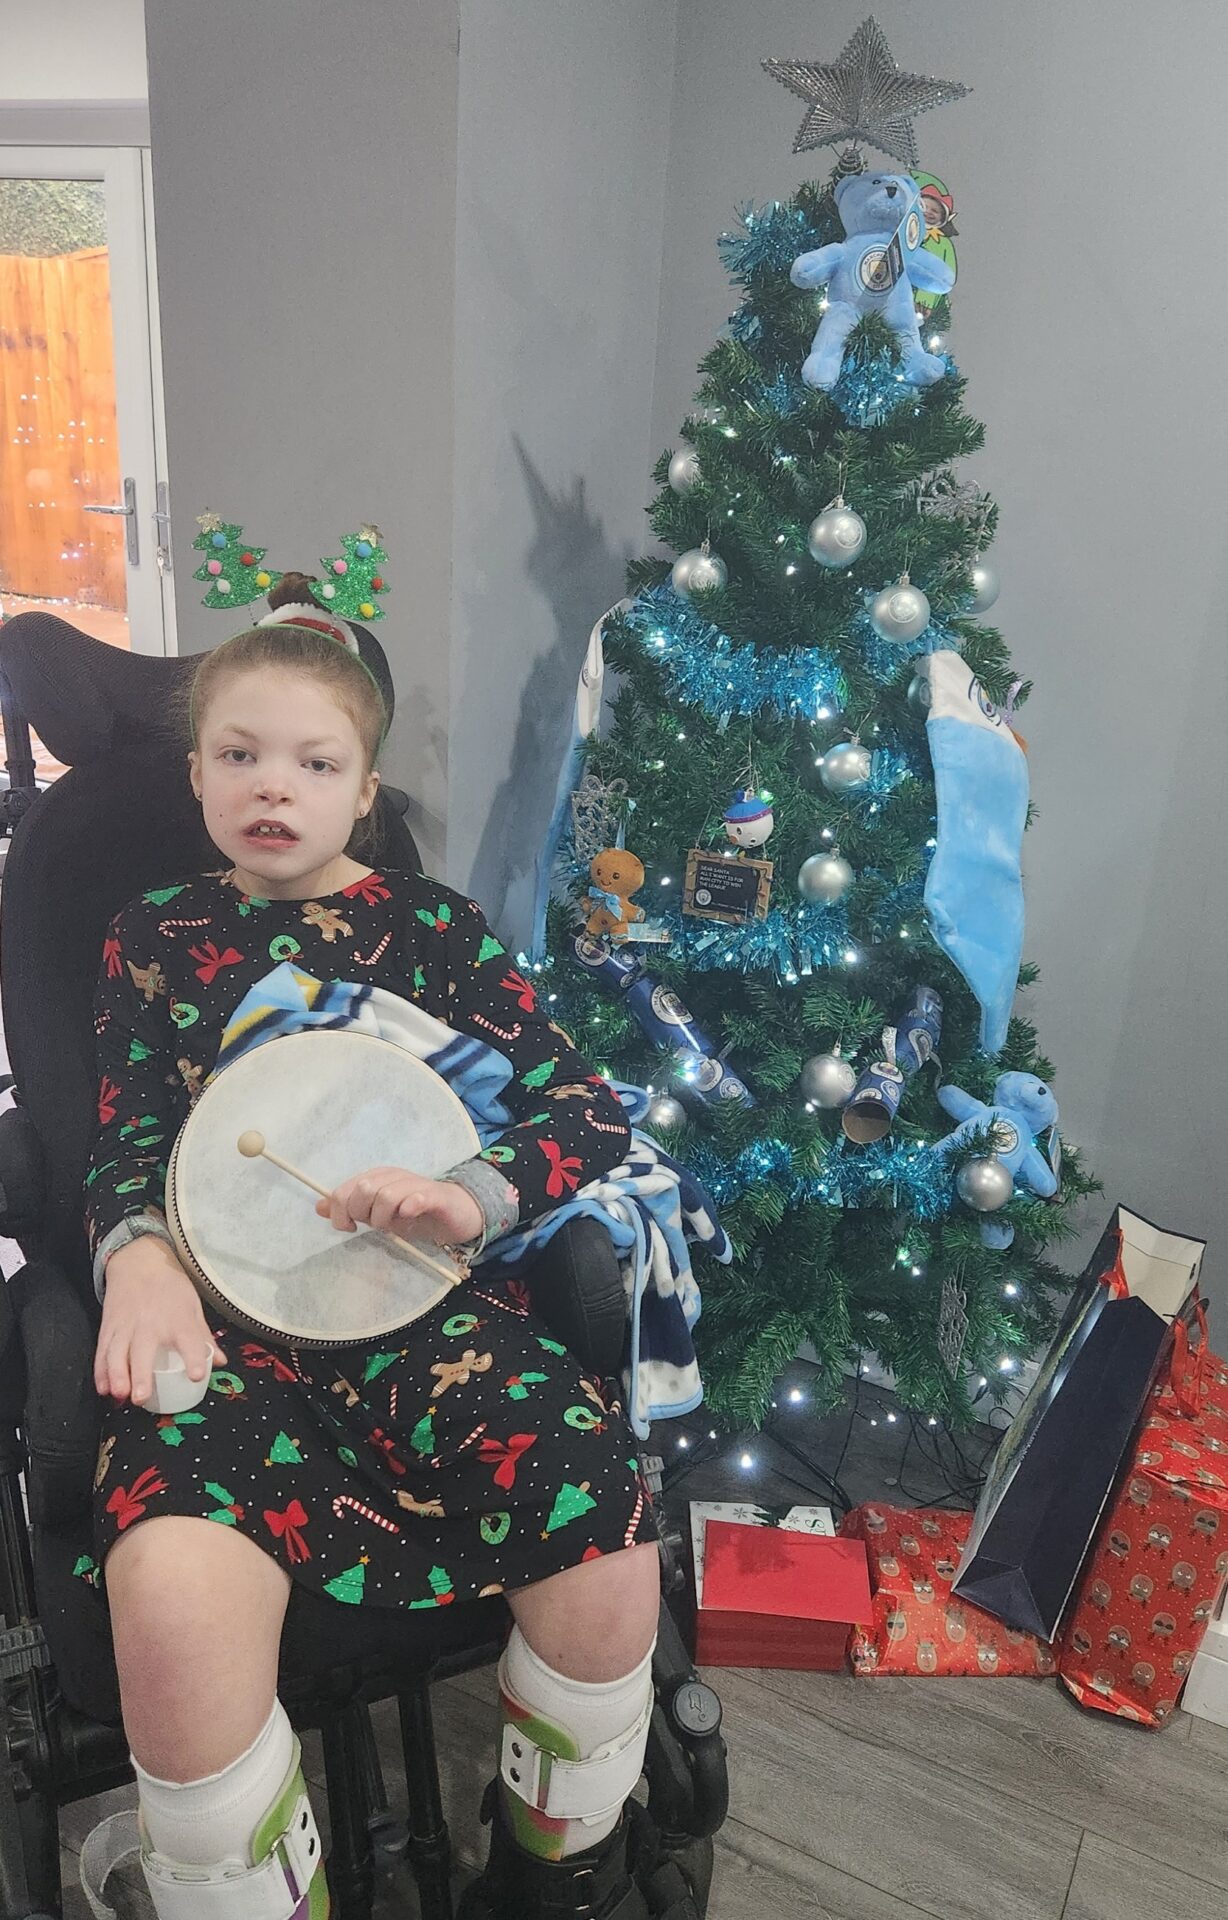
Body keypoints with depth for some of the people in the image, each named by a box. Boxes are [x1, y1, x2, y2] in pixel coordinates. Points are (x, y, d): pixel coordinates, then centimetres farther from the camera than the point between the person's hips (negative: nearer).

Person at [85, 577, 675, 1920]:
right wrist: (137, 1253, -12)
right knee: (174, 1588, -33)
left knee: (605, 1549, -23)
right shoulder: (155, 936, 17)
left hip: (419, 1297, 1)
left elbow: (583, 1106, 5)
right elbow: (124, 1141, 12)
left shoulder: (429, 926, 13)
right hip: (222, 1316, 0)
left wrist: (471, 1198, -15)